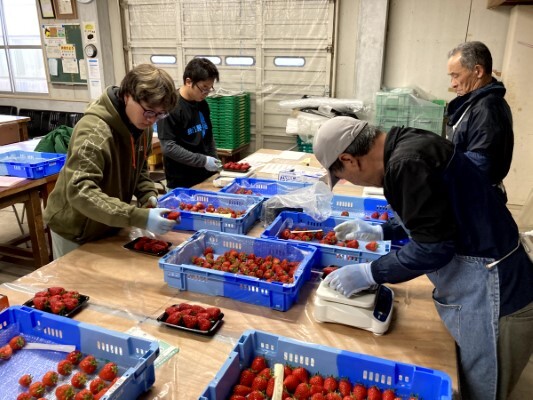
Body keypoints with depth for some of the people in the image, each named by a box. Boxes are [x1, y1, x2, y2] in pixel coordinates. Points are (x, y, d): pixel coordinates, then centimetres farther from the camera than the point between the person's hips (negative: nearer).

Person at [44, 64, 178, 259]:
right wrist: (139, 217, -46)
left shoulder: (141, 125, -6)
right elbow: (80, 192, -39)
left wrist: (149, 196, -12)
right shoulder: (94, 132, -31)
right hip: (76, 231, -7)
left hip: (110, 226, 7)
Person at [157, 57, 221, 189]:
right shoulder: (171, 107, -16)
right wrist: (203, 161, -19)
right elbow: (168, 147, -19)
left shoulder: (203, 104, 6)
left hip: (205, 177, 7)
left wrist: (214, 161, 4)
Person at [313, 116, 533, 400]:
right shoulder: (409, 144, 4)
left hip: (492, 296, -9)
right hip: (480, 286, 9)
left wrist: (369, 274, -13)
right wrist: (381, 232, 20)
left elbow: (433, 248, -23)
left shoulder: (408, 163, -26)